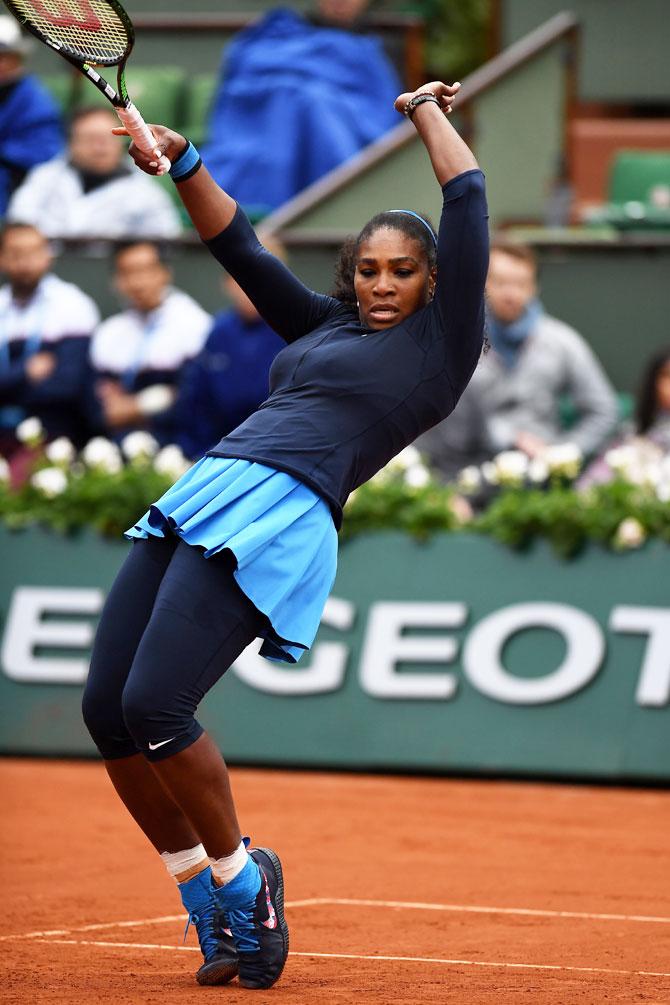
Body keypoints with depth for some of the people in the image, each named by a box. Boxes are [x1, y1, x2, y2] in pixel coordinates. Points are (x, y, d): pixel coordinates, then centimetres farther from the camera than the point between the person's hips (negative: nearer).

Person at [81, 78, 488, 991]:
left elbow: (469, 199, 8)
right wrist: (185, 166, 19)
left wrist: (428, 112, 24)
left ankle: (243, 880, 1)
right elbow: (241, 249, 33)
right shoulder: (327, 329, 27)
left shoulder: (440, 343, 8)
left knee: (153, 707, -21)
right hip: (196, 498, 8)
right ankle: (208, 908, 10)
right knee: (107, 708, -4)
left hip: (279, 513, -8)